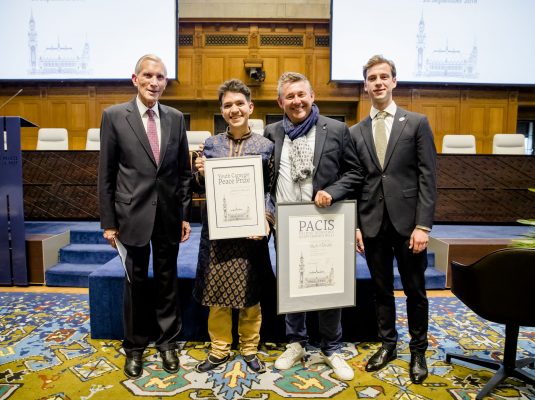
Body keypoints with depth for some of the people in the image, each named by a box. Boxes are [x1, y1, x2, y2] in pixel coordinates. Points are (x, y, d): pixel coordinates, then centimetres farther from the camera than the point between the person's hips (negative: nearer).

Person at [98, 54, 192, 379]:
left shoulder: (176, 118, 4)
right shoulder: (114, 116, -3)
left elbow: (184, 171, 7)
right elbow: (106, 174, -2)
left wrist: (186, 214, 3)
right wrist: (109, 221, -4)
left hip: (169, 215, 2)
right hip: (133, 214, -2)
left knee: (167, 281, 12)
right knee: (136, 283, 11)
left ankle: (169, 343, 31)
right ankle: (135, 347, 30)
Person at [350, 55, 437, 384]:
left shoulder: (417, 123, 1)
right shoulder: (356, 132, 9)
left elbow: (428, 177, -4)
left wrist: (423, 225, -12)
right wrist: (355, 225, 1)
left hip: (407, 222, -2)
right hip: (373, 224, 2)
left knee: (415, 291, 10)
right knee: (382, 289, 13)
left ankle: (418, 351, 29)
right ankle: (388, 345, 31)